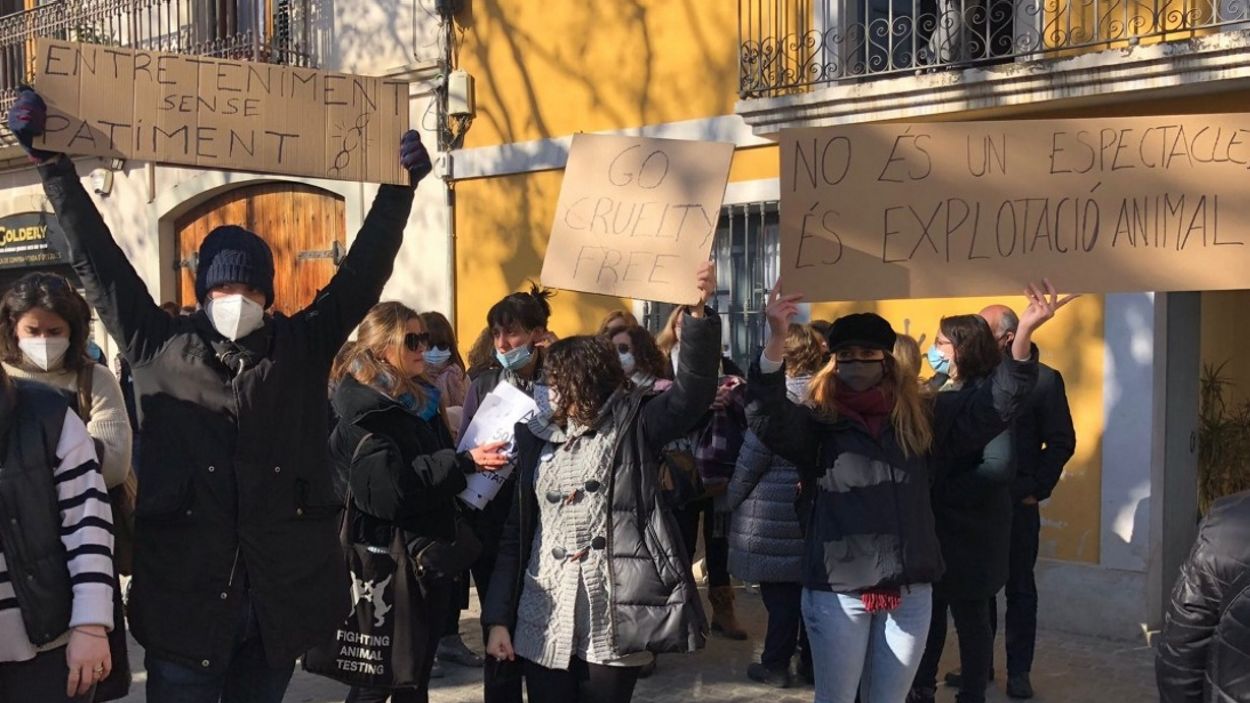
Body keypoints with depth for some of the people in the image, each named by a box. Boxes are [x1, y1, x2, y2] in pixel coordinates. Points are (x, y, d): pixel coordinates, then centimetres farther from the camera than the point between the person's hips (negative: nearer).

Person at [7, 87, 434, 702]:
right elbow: (98, 260, 4)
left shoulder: (304, 347, 7)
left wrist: (400, 187, 8)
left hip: (282, 597, 1)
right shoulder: (160, 349, 4)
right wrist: (51, 161, 3)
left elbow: (362, 272, 8)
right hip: (182, 598, -1)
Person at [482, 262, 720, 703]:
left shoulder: (633, 425, 2)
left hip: (614, 622, -3)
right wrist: (498, 618, 6)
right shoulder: (538, 439, 11)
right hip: (544, 622, 4)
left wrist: (699, 312, -28)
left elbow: (693, 391, -15)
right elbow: (515, 534, 12)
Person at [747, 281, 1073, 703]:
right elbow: (766, 418, -22)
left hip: (909, 592, 3)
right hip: (837, 591, -3)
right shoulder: (816, 422, -4)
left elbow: (986, 412, 5)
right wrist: (777, 339, -38)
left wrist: (1023, 334, -5)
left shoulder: (919, 419, 7)